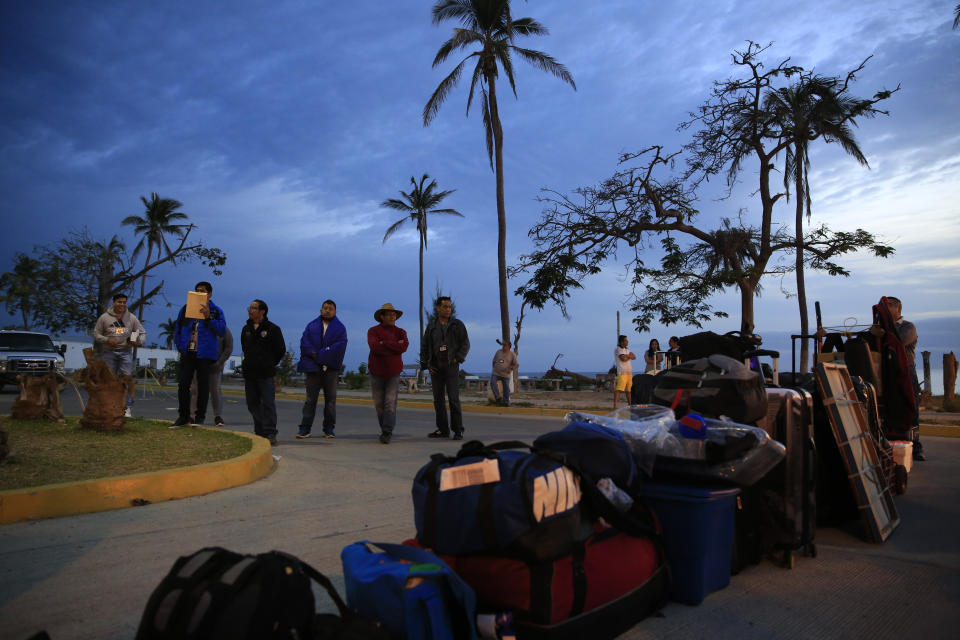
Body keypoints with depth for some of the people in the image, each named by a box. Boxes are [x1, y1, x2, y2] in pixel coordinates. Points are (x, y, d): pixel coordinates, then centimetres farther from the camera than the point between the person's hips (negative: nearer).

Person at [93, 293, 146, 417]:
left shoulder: (132, 318, 9)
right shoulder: (104, 317, 5)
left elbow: (142, 332, 13)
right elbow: (96, 334, 8)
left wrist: (139, 342, -7)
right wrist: (107, 340, -10)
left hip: (125, 352, 0)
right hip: (108, 352, 0)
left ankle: (127, 408, -4)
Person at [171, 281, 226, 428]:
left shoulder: (216, 311, 3)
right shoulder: (186, 308, 11)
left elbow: (222, 330, -10)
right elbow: (178, 329, 16)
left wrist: (208, 317, -19)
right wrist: (180, 347, 5)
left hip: (205, 354, -2)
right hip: (187, 353, 3)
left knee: (203, 385, 2)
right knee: (183, 384, 1)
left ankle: (200, 416, 12)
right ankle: (183, 416, 11)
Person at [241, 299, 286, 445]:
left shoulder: (272, 329, -4)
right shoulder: (246, 329, 13)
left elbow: (281, 350, 2)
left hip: (266, 373, -6)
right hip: (249, 373, 6)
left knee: (268, 403, -8)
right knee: (252, 403, 9)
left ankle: (270, 433, -5)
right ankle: (260, 433, 18)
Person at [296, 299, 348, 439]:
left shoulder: (340, 328, 6)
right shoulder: (312, 326, 12)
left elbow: (339, 347, -8)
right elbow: (304, 342, 0)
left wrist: (319, 355, -14)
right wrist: (314, 355, -17)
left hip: (331, 368, -1)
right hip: (313, 368, 1)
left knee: (330, 399, 4)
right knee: (310, 398, 1)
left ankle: (329, 428, 12)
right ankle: (305, 428, 4)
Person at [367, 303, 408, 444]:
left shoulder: (400, 332, 7)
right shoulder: (373, 331, 0)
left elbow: (404, 346, -13)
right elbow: (374, 347, -19)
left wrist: (384, 343, -13)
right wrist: (395, 346, -14)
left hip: (393, 374, 0)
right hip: (376, 373, 0)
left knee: (390, 403, -10)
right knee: (379, 404, 5)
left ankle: (387, 433, -9)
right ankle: (386, 430, 20)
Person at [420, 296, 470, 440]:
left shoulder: (457, 325, 3)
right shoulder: (431, 325, 10)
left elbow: (465, 344, 2)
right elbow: (424, 346, 11)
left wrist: (457, 358, -10)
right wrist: (426, 364, 1)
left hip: (451, 366, -3)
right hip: (435, 367, 3)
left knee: (453, 398, -9)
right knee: (438, 399, 6)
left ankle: (458, 430, -3)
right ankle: (443, 429, 14)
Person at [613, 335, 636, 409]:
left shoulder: (626, 350, 19)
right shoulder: (617, 349, -5)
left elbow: (634, 357, 7)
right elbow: (623, 359, -18)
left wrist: (627, 356, -9)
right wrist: (629, 356, 1)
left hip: (629, 372, 8)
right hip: (622, 372, -8)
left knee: (629, 389, 14)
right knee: (619, 389, -18)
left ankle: (630, 404, 25)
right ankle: (615, 405, -25)